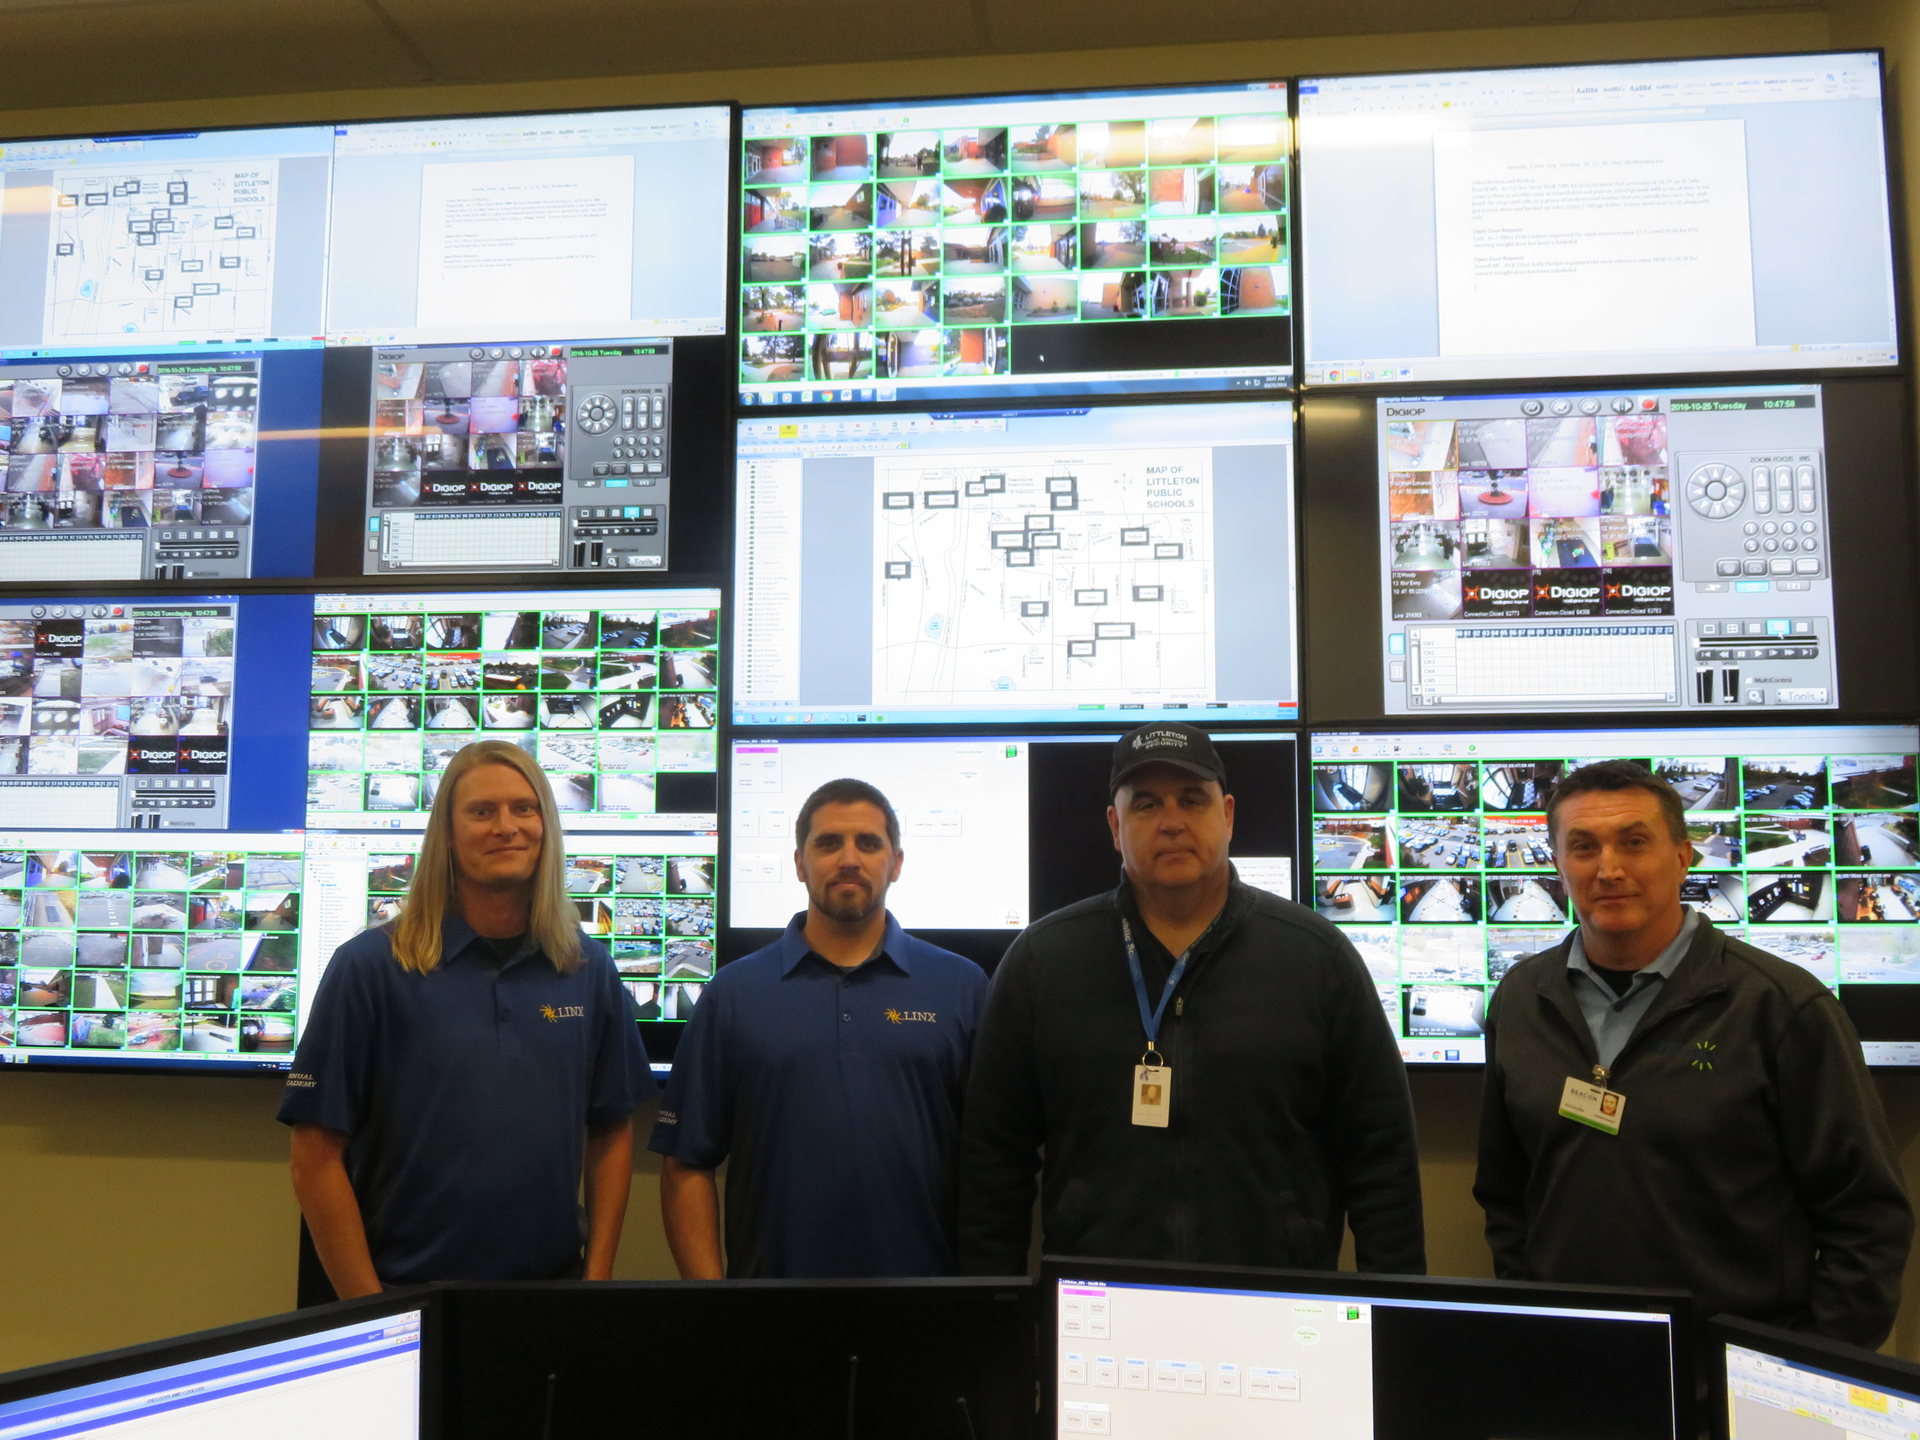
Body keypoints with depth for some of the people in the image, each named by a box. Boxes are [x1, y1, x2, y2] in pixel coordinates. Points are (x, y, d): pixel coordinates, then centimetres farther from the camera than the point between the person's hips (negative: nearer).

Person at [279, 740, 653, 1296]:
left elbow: (612, 1133, 6)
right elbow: (317, 1159, -10)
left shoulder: (589, 970, 1)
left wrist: (598, 1277, -1)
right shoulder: (370, 967, -9)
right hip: (407, 1297, -3)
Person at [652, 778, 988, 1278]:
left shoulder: (962, 987, 1)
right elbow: (686, 1166, 0)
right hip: (772, 1273, 0)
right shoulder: (734, 992, 2)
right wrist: (707, 1280, -7)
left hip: (923, 1276, 0)